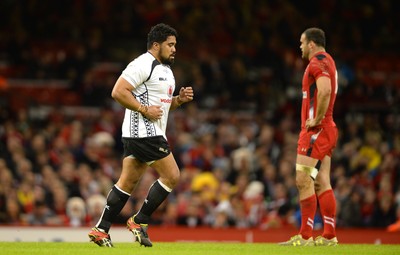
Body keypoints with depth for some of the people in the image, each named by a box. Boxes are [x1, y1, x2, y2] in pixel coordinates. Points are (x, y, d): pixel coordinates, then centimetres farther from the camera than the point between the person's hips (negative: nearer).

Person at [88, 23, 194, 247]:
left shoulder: (165, 69, 19)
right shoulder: (143, 65, -13)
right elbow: (118, 92, -19)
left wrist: (180, 99, 9)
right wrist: (144, 109, -20)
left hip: (153, 133, 10)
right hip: (144, 132, -10)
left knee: (127, 182, 9)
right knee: (172, 176, -9)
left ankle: (101, 230, 10)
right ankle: (139, 221, -2)